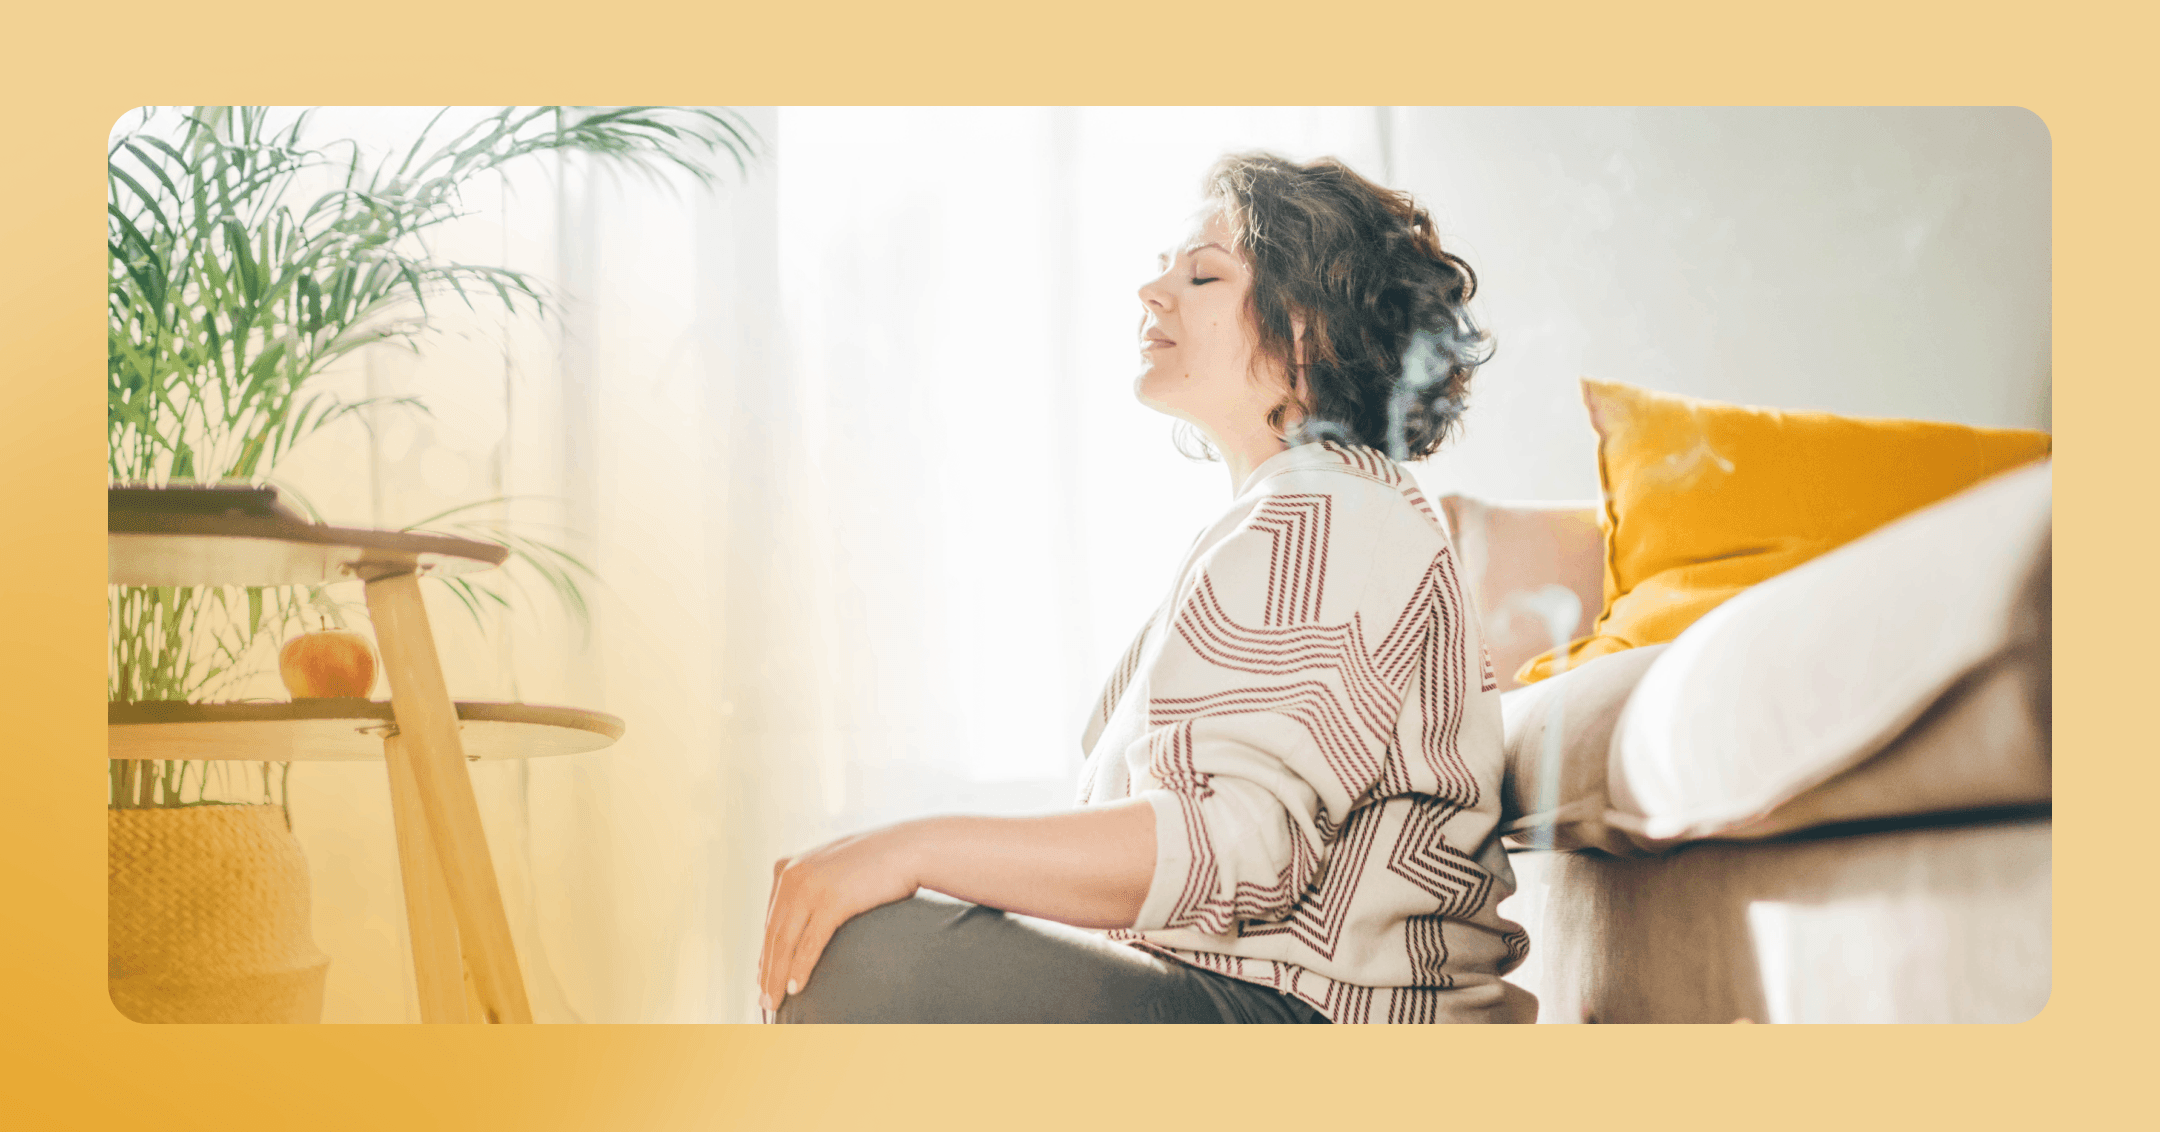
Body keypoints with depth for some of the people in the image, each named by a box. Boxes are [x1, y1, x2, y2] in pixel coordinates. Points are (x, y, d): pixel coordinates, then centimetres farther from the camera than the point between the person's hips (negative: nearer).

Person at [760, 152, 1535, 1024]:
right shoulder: (1274, 519, 22)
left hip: (1317, 1015, -10)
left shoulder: (1330, 515, -12)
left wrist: (920, 851, -26)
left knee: (863, 958, -25)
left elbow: (1240, 851, -24)